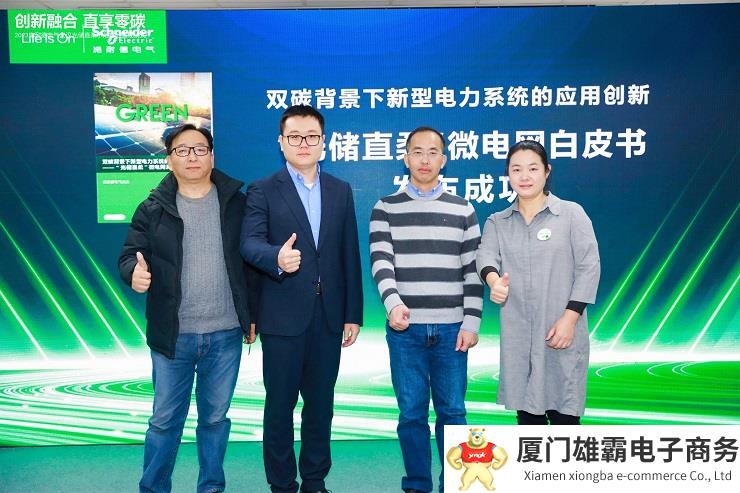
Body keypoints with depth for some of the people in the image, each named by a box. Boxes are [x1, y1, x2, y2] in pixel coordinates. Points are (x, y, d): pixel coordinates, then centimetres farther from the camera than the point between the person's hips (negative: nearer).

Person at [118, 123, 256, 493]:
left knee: (215, 417, 14)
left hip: (226, 334, 1)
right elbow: (129, 255, 1)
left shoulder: (235, 202, 2)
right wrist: (134, 272, -24)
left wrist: (252, 314, 6)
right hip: (173, 335, 0)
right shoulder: (154, 208, 1)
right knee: (165, 419, 9)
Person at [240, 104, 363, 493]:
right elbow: (250, 243, -15)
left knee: (321, 402, 14)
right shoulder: (262, 191, -1)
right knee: (280, 403, 8)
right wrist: (277, 257, -38)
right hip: (283, 316, -3)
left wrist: (353, 314, 5)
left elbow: (350, 255, 7)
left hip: (328, 315, 3)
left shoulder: (340, 191, 9)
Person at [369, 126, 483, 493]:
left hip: (451, 329, 1)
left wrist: (471, 323, -3)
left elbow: (472, 270, 5)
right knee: (411, 412, 6)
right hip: (405, 328, 0)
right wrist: (393, 302, -25)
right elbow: (381, 262, -7)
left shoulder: (463, 210, 7)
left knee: (452, 411, 6)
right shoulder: (385, 208, 5)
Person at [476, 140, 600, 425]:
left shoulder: (572, 214, 2)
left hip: (562, 333, -3)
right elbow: (486, 255, -8)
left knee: (564, 414, 2)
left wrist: (569, 318, -12)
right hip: (517, 336, 3)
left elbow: (588, 267, -3)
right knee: (527, 414, 12)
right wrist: (494, 281, -32)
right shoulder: (497, 222, 10)